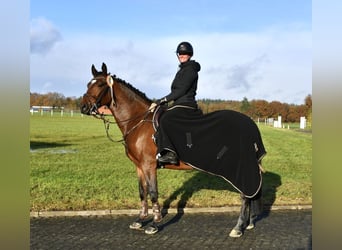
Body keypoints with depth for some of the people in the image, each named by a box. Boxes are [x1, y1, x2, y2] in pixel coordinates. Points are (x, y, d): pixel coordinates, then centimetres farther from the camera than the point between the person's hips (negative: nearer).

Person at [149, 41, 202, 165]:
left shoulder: (190, 70, -7)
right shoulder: (182, 70, 23)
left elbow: (181, 91, -16)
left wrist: (160, 101, -16)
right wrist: (160, 102, 16)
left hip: (186, 106, -11)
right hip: (178, 106, 11)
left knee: (165, 119, -36)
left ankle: (169, 152, -45)